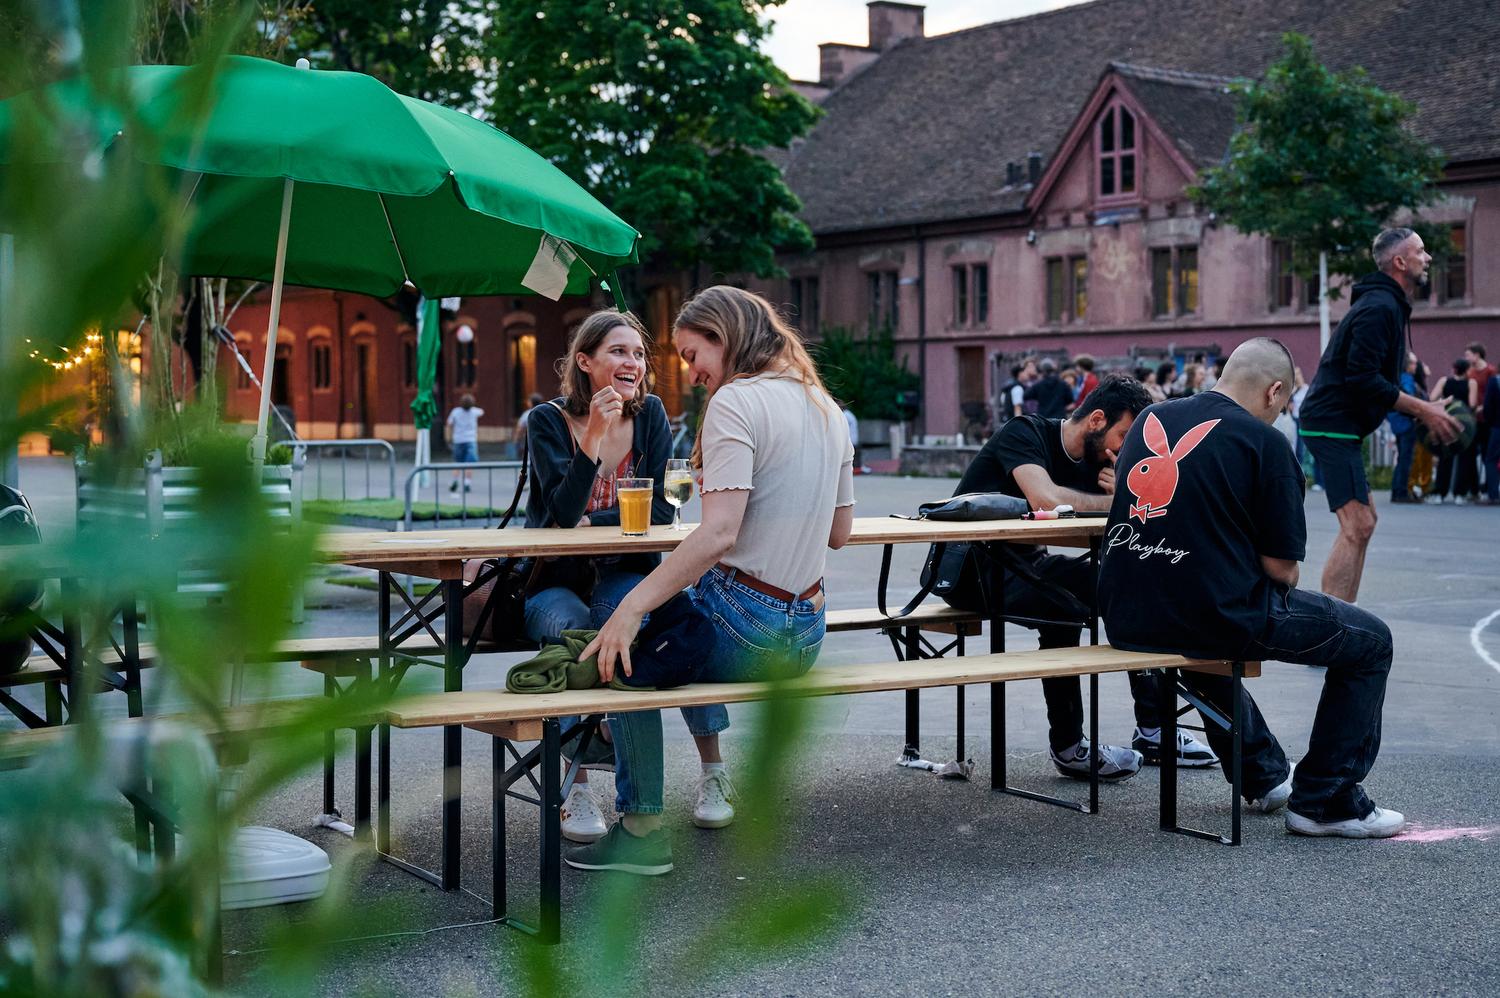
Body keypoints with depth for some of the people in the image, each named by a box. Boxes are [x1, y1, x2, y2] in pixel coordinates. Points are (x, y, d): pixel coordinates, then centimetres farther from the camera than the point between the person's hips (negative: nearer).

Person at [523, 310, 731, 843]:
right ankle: (576, 788, -28)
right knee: (575, 630, -36)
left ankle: (714, 771, -21)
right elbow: (563, 513, -20)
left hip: (623, 576, 2)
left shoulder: (650, 414, 3)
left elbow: (660, 511, -3)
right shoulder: (548, 421, -7)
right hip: (555, 583, -2)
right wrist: (594, 436, -27)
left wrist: (592, 523, -14)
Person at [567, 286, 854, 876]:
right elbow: (839, 532, 18)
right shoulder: (825, 408, 11)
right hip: (806, 630, 9)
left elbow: (718, 533, -26)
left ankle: (643, 828, 12)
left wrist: (632, 610, -25)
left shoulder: (736, 401, -14)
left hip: (749, 631, -9)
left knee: (625, 648, 12)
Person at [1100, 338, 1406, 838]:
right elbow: (1281, 568, -8)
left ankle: (1264, 777, 47)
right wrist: (1284, 580, 16)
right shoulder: (1264, 441, -8)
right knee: (1369, 641, 13)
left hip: (1127, 619, 7)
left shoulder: (1150, 420, 10)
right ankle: (1323, 800, 16)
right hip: (1219, 618, -7)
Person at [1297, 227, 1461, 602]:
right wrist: (1422, 409, -17)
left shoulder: (1387, 304, 19)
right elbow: (1362, 379, -24)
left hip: (1338, 425, 11)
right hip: (1332, 425, -11)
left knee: (1363, 522, 17)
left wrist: (1423, 408, 13)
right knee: (1357, 527, -16)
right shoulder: (1380, 307, -15)